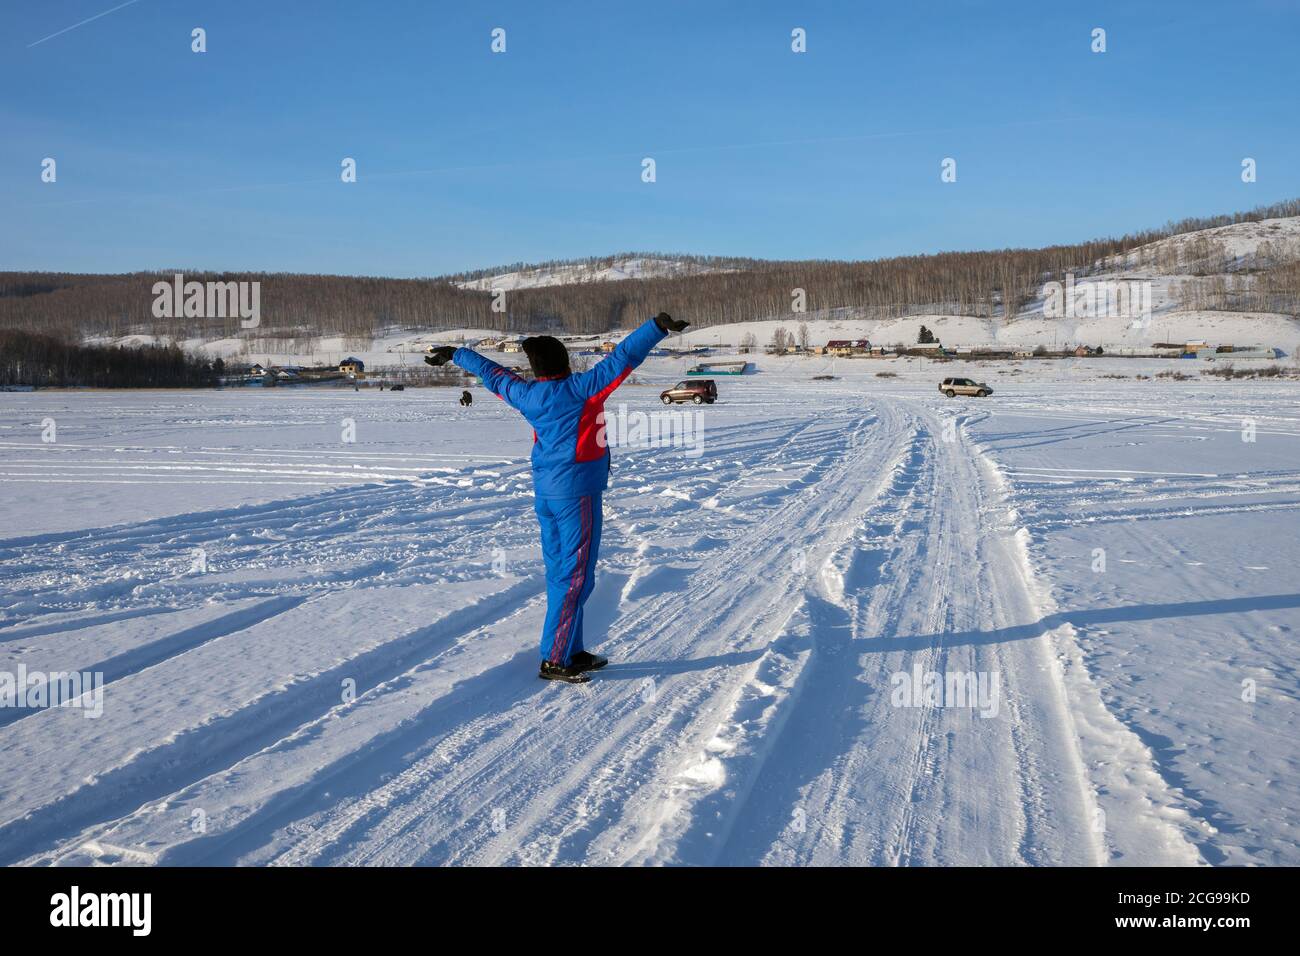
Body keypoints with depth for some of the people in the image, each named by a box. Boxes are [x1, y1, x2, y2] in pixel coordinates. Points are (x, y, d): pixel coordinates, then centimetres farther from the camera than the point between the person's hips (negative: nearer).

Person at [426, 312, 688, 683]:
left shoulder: (526, 394, 4)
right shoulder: (580, 388, -14)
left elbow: (492, 373, 22)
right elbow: (623, 358, -21)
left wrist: (455, 354, 38)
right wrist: (658, 326, -22)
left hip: (544, 492, 8)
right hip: (577, 492, -8)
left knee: (559, 572, 13)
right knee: (576, 576, -3)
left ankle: (572, 652, 21)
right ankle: (554, 661, -3)